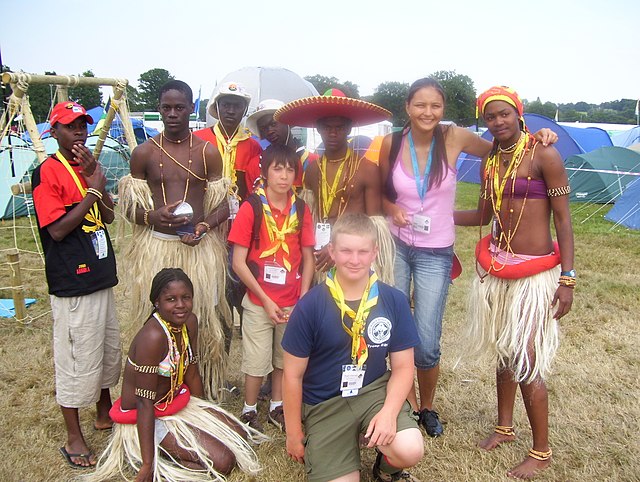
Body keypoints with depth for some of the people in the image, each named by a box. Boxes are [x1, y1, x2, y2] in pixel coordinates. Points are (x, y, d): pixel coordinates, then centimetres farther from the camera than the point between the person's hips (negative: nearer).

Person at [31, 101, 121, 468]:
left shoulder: (87, 167, 11)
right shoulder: (48, 172, -12)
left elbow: (109, 217, 6)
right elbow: (57, 229, -18)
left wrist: (96, 176, -7)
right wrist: (93, 189, -18)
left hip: (101, 275, 8)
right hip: (73, 283, -8)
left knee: (108, 349, 19)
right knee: (77, 359, 2)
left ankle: (106, 412, 39)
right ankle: (74, 438, 18)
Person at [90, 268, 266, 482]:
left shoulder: (189, 322, -7)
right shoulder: (153, 336, -30)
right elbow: (144, 402, -27)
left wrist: (204, 412, 14)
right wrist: (148, 464, -23)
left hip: (176, 401, 9)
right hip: (145, 418, -8)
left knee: (239, 434, 9)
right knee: (223, 461, -15)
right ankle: (150, 459, -2)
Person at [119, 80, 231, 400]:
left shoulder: (207, 152, 5)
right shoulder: (143, 153, 6)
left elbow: (223, 205, 6)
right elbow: (130, 207, 8)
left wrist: (205, 226, -15)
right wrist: (152, 217, -15)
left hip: (200, 247, 0)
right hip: (156, 246, 1)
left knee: (203, 320, 1)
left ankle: (205, 393, 18)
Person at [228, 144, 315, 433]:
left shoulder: (301, 209, 0)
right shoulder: (251, 208, -11)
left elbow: (308, 258, 6)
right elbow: (238, 262, -11)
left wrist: (303, 298, -4)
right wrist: (266, 301, -12)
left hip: (293, 302, 4)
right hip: (259, 302, -3)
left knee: (285, 359, 17)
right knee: (257, 362, 7)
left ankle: (276, 408, 36)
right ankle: (249, 412, 29)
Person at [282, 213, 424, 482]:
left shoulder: (394, 301, -7)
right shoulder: (309, 306, -13)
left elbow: (403, 366, 1)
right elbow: (293, 375, -4)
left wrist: (389, 412, -16)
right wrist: (294, 434, 3)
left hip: (374, 391, 1)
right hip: (324, 404, -1)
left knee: (410, 451, -23)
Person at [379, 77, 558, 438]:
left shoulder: (454, 138, -7)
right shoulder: (391, 144, -5)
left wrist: (534, 136, -6)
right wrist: (393, 210, -11)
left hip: (435, 254, -1)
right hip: (396, 246, 2)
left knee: (427, 344, 0)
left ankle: (428, 407, 30)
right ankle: (410, 403, 33)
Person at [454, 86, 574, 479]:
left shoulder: (544, 156, -10)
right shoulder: (490, 162, 8)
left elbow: (564, 220, -10)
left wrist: (568, 279, -14)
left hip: (535, 273, -6)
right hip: (496, 269, 6)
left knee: (527, 362, -1)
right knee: (504, 353, 17)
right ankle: (505, 428, 36)